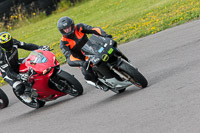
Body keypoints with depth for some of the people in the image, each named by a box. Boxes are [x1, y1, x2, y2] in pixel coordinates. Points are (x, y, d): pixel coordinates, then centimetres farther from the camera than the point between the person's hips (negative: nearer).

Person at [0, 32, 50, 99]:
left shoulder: (13, 42, -17)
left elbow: (26, 46, -8)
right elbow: (9, 72, -36)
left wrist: (40, 47, -24)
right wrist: (19, 76, -54)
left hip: (17, 65, 7)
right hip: (7, 73, -7)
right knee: (20, 88, -30)